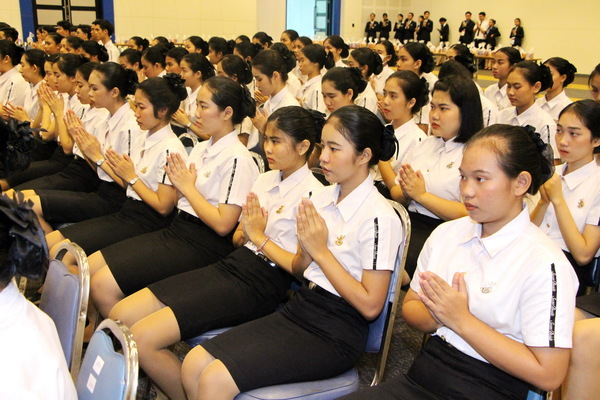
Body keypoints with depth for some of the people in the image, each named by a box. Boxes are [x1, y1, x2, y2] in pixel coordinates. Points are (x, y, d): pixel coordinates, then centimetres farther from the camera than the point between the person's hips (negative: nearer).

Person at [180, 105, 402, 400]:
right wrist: (306, 250, -10)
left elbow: (370, 305, -18)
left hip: (335, 334, -7)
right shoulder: (321, 199, 5)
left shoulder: (379, 218, -16)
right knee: (193, 365, -4)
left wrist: (321, 251, -16)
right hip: (298, 309, 7)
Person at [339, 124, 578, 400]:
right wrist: (438, 315, -10)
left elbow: (548, 374, -15)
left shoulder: (543, 264, -12)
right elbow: (409, 307, 12)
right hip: (421, 378, 5)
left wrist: (461, 320, -15)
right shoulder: (446, 234, 7)